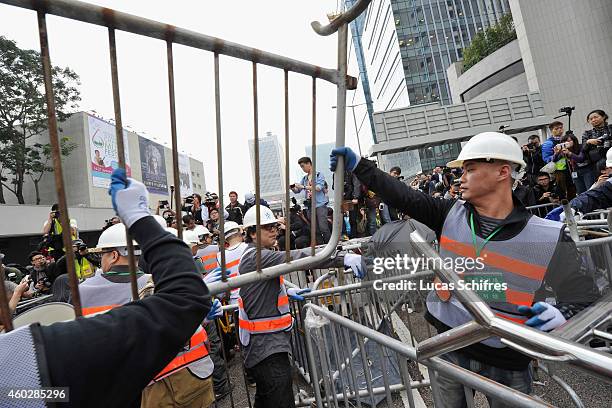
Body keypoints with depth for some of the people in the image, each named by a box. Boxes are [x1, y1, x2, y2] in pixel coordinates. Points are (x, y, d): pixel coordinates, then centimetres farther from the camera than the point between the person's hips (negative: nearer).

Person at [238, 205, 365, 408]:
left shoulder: (253, 255, 13)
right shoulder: (255, 256, -20)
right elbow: (295, 257, -34)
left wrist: (286, 291, 10)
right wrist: (344, 258, -41)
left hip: (263, 342, 11)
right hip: (266, 344, -11)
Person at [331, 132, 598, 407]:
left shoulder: (549, 237, -13)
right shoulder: (451, 214, -7)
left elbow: (584, 298, -4)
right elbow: (401, 196, -11)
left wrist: (561, 315, -26)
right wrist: (358, 165, -14)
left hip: (506, 364, -2)